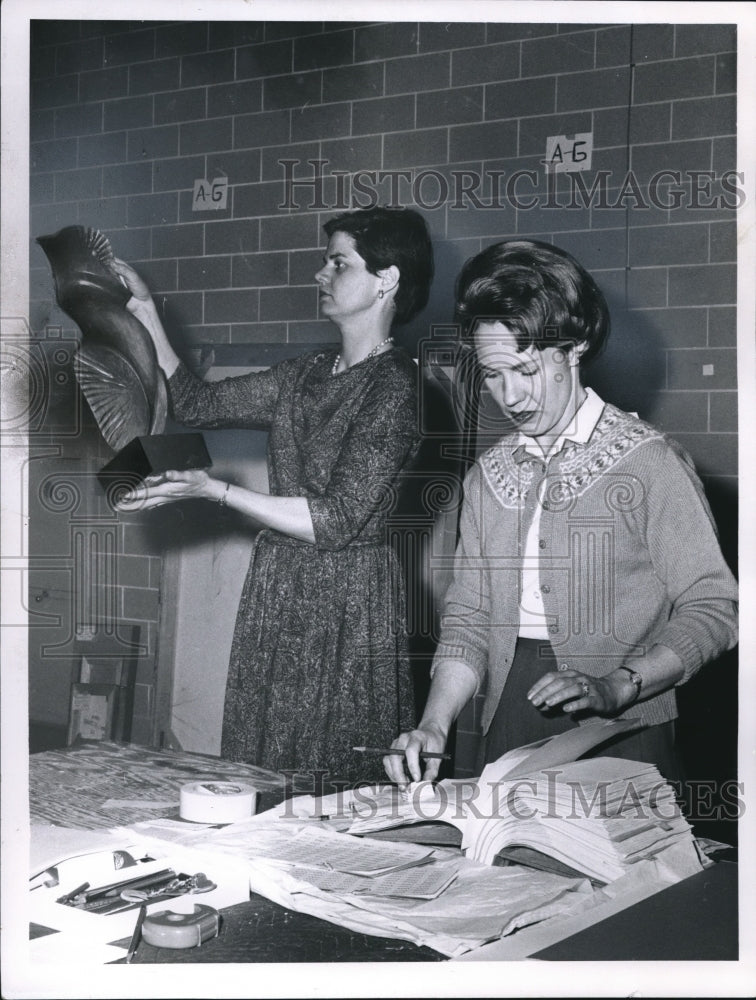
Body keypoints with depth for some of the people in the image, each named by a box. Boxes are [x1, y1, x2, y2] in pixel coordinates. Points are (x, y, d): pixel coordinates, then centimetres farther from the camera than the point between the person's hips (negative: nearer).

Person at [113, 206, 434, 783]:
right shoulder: (308, 375, 11)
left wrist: (212, 489, -16)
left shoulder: (394, 384, -13)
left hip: (347, 605, -7)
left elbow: (336, 521, -17)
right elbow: (196, 403, 18)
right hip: (277, 594, 8)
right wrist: (146, 313, 14)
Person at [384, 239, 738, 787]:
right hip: (510, 732, 4)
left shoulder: (650, 460, -8)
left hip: (621, 735, -4)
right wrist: (434, 725, -7)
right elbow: (468, 619, 8)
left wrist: (615, 687, -21)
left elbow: (711, 609, -8)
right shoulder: (488, 476, 10)